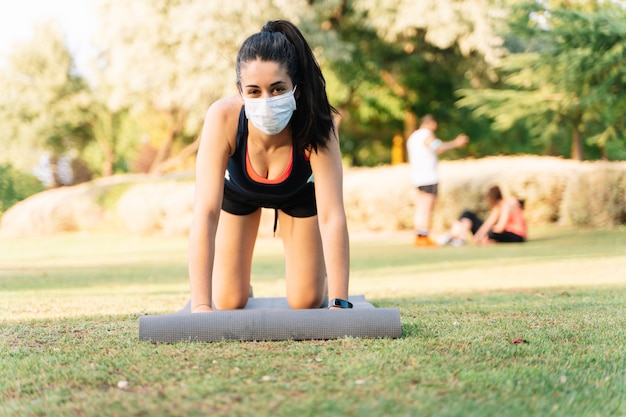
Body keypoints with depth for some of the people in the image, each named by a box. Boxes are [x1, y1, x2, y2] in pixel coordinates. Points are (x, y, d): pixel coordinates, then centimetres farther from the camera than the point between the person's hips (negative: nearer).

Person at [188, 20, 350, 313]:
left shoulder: (315, 125, -41)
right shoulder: (223, 118, -42)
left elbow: (332, 217, -44)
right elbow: (205, 213, -46)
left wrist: (339, 303, -54)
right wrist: (201, 305, -53)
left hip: (299, 192, 0)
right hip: (237, 190, 0)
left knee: (307, 301, 0)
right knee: (229, 303, 0)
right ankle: (240, 285, 35)